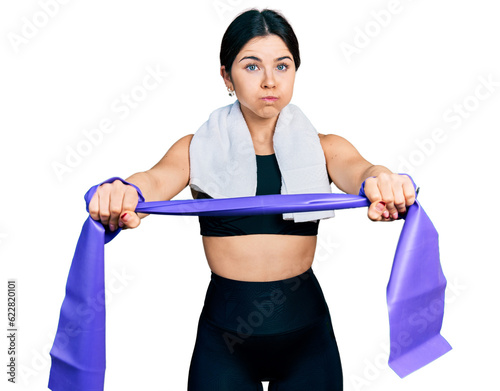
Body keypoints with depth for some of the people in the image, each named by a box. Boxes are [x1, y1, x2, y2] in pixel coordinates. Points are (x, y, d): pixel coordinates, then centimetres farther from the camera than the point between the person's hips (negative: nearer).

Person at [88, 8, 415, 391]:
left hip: (306, 332, 1)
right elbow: (158, 178, -20)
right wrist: (124, 194, -44)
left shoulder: (322, 148, 0)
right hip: (224, 337, -1)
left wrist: (381, 182, -44)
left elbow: (355, 170, -19)